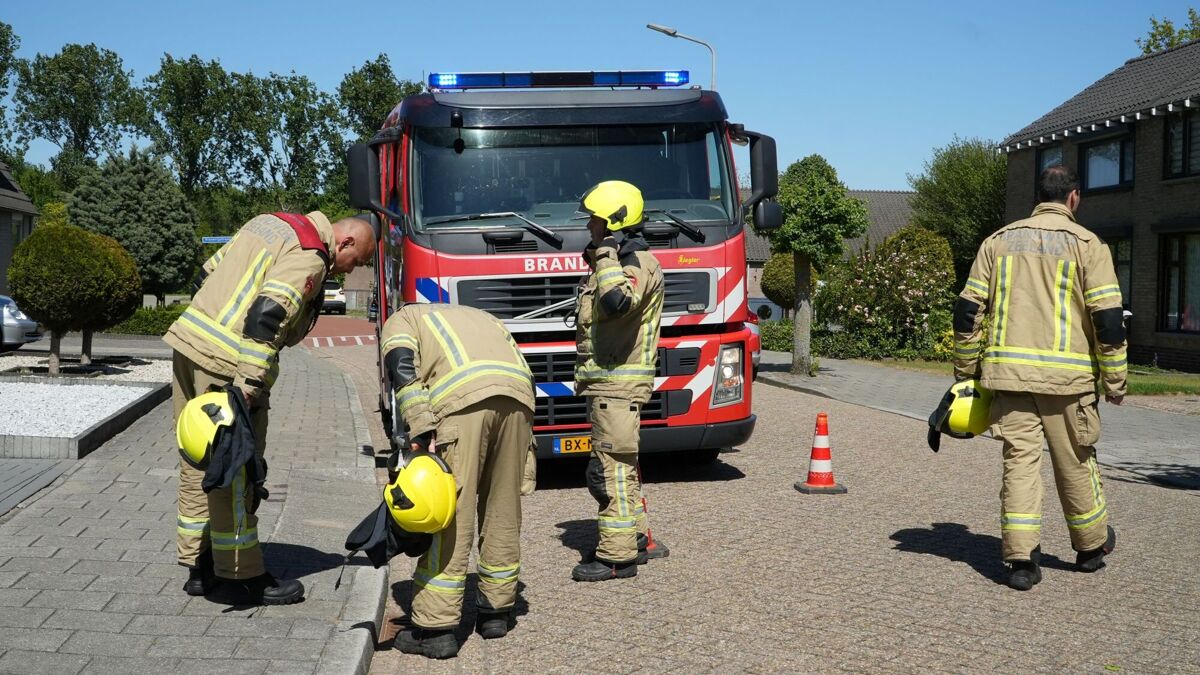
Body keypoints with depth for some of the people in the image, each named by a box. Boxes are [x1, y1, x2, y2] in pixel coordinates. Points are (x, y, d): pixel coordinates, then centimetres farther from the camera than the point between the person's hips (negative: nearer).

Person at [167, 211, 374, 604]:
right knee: (235, 472, 0)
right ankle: (244, 575, 10)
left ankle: (198, 566, 27)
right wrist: (249, 386, -26)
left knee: (197, 464, 16)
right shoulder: (309, 258, -11)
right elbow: (267, 315, -24)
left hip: (187, 346, 10)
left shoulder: (271, 222, 19)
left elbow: (206, 276, 22)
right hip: (225, 366, -10)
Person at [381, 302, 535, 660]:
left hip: (463, 398, -5)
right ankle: (496, 611, 27)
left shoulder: (400, 320, 26)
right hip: (518, 396, 5)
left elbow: (403, 370, 2)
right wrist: (523, 435, 27)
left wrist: (421, 430, -6)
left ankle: (435, 627, 0)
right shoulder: (478, 316, 42)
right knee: (503, 512, 16)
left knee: (449, 516, -2)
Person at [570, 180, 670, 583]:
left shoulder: (636, 263, -15)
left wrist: (606, 255, -26)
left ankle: (617, 556, -5)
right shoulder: (616, 260, 18)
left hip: (618, 386, -11)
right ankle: (637, 539, 26)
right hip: (605, 383, 11)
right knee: (619, 467, 16)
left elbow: (617, 302, -34)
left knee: (610, 469, -9)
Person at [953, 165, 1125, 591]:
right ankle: (1091, 546, 30)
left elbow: (968, 311, 7)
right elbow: (1108, 318, -5)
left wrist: (965, 371, 14)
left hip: (1008, 371, 2)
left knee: (1019, 460, 5)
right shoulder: (1086, 244, 0)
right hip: (1066, 376, -2)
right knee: (1075, 463, 12)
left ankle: (1020, 558, 1)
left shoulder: (1000, 241, 10)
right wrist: (1115, 381, 3)